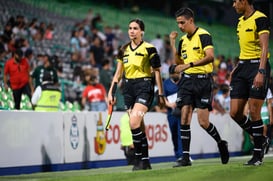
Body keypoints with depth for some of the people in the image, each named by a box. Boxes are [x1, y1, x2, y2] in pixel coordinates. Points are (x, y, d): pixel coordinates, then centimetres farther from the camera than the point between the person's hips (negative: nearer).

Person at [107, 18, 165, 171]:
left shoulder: (149, 48, -3)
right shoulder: (124, 50, 12)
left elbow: (157, 72, -1)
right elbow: (118, 73, 17)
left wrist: (161, 94, -3)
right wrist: (111, 91, 10)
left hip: (144, 86, -5)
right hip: (129, 88, 6)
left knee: (134, 123, -20)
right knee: (139, 127, 5)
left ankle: (139, 157, -10)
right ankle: (146, 161, 10)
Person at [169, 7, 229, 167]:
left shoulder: (203, 35, -9)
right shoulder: (183, 40, 14)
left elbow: (210, 56, -21)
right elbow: (179, 62, 20)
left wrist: (189, 65, -27)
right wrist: (172, 43, 11)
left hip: (203, 79, -6)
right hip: (187, 80, 6)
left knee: (203, 122, -5)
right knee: (185, 119, -4)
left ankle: (221, 143, 22)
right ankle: (186, 157, -3)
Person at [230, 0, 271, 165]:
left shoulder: (260, 19, -11)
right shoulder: (241, 21, 15)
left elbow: (264, 48, -18)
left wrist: (261, 72, -27)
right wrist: (237, 68, 19)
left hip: (257, 65, -8)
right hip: (243, 65, 8)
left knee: (254, 112, -8)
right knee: (235, 113, 1)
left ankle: (258, 155, 3)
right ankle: (260, 138, 22)